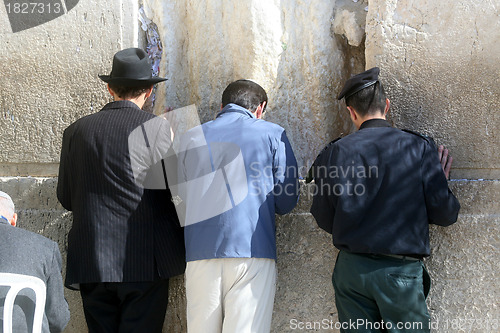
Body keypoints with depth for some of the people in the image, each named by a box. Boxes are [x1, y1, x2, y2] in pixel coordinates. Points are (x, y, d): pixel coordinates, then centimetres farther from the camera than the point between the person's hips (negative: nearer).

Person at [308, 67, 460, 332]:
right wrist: (440, 180, 16)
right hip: (400, 271, -2)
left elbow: (324, 220, 2)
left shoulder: (336, 152, -2)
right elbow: (444, 214, -3)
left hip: (351, 268, 2)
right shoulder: (420, 148, -3)